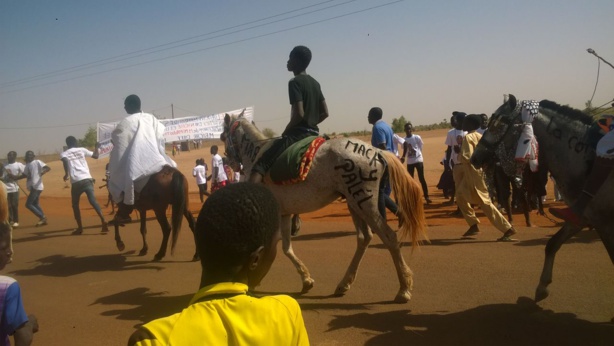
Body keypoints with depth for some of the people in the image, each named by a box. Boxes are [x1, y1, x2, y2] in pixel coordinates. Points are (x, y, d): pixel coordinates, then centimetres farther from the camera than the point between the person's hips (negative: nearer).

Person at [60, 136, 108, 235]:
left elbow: (65, 161, -11)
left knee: (75, 204, 16)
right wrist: (96, 146, 38)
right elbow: (95, 156, 23)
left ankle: (80, 227, 14)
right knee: (93, 201, -8)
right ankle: (103, 221, -26)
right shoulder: (82, 150, 16)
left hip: (76, 182, -1)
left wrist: (66, 174, -13)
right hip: (87, 179, 1)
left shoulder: (64, 153, 12)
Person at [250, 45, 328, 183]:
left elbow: (299, 114, -19)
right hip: (314, 134, 9)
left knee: (260, 165, -17)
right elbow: (325, 113, 18)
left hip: (298, 133, -9)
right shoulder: (315, 83, 16)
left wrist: (286, 131, -5)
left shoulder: (295, 82, -9)